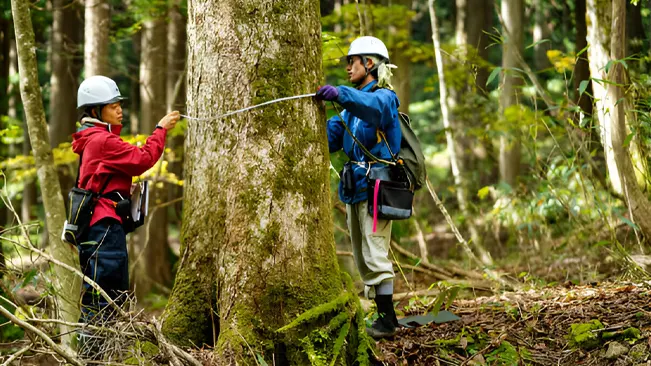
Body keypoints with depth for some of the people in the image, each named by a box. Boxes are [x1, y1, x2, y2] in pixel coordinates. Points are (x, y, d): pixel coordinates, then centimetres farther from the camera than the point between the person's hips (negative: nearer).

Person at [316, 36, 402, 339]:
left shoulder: (384, 97, -8)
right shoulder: (353, 103, 20)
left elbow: (372, 106, -34)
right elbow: (329, 138, 13)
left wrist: (340, 94, -51)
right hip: (354, 188, 9)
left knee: (375, 257, -11)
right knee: (363, 260, 11)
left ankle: (387, 320, -6)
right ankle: (383, 315, 18)